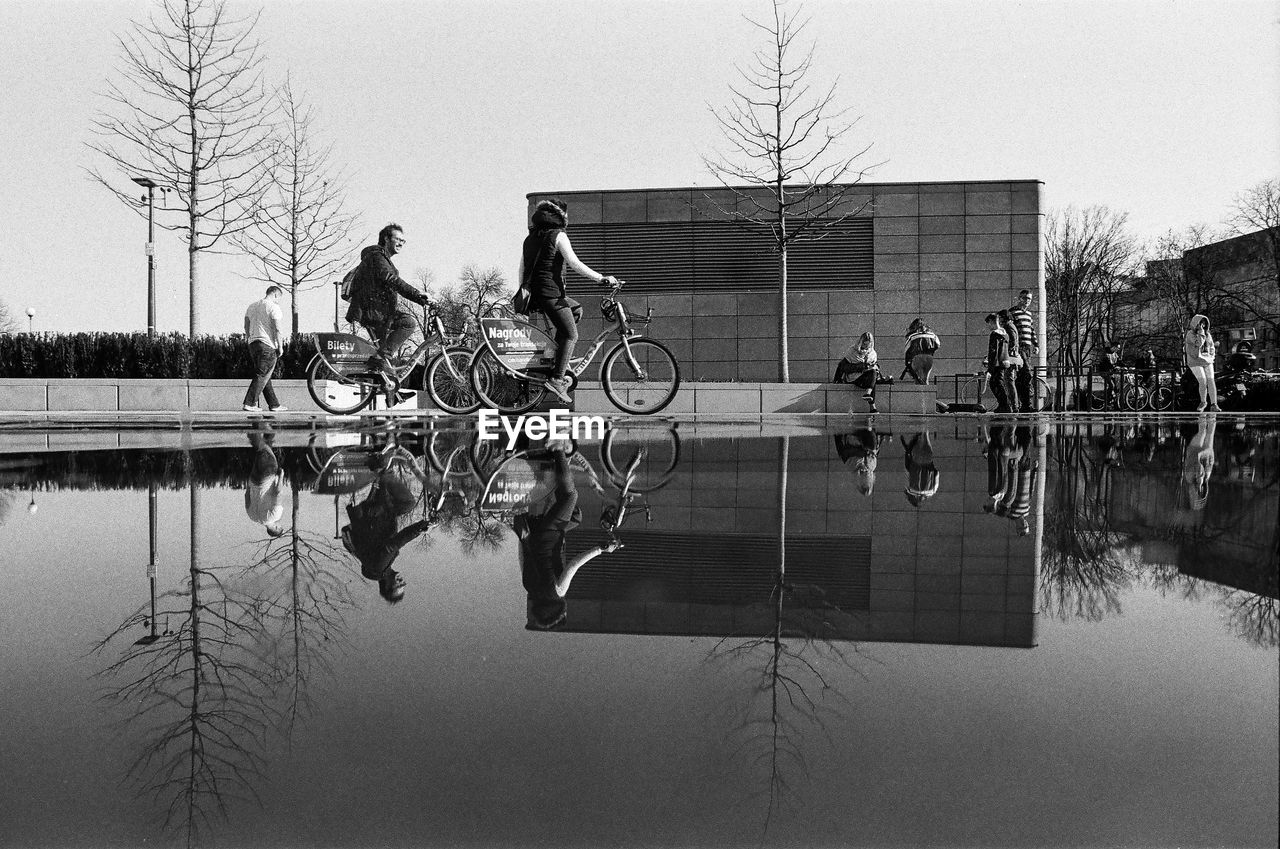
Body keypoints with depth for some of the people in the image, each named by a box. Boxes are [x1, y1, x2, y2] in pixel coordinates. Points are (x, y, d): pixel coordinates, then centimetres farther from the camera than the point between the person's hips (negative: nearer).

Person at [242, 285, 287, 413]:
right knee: (262, 376, -6)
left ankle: (274, 404, 15)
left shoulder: (252, 306, 17)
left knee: (265, 376, 11)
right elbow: (278, 328, -14)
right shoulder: (273, 307, -6)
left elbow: (246, 327, 17)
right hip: (268, 345, -8)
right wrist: (280, 346, -9)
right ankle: (249, 403, -11)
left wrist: (251, 341, 21)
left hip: (253, 344, 8)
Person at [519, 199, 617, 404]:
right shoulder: (557, 235, -5)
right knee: (570, 335, -4)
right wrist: (601, 278, -11)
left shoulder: (530, 237, 18)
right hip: (550, 292, -8)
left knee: (576, 309, 24)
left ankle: (558, 358, 15)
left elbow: (522, 269, 20)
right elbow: (574, 263, -14)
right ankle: (556, 380, -15)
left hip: (532, 293, 8)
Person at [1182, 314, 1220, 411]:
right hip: (1195, 362, -5)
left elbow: (1212, 346, 22)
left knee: (1211, 381, -7)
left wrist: (1211, 357, 8)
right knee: (1203, 382, -15)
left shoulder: (1207, 334, 10)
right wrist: (1201, 331, -18)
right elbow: (1199, 343, -24)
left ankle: (1214, 405, -6)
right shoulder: (1190, 334, -10)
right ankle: (1203, 402, 8)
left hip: (1207, 361, 5)